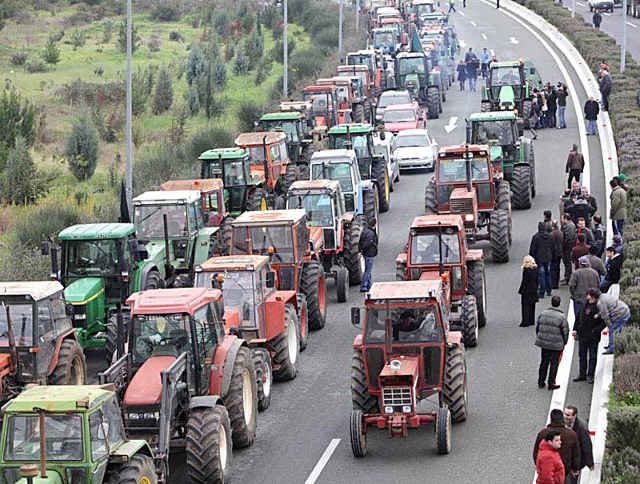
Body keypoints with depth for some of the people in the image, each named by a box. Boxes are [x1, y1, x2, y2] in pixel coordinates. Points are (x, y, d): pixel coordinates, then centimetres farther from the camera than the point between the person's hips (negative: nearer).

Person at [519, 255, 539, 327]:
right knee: (532, 306, 14)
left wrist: (520, 290, -7)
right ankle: (532, 321, 20)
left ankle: (525, 322, -1)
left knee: (525, 306, -1)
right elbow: (537, 280, 8)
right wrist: (536, 288, 17)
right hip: (534, 289, 6)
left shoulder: (526, 269, -16)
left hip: (526, 290, -6)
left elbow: (524, 281, -15)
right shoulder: (535, 268, 2)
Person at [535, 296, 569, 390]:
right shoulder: (561, 316, -12)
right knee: (554, 364, 6)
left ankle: (541, 382, 23)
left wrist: (539, 338, 21)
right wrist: (564, 343, 7)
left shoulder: (543, 313, 0)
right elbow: (565, 332, -8)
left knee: (544, 362, 17)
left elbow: (537, 327, 9)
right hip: (556, 345, -4)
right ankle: (551, 383, 9)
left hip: (543, 343, 4)